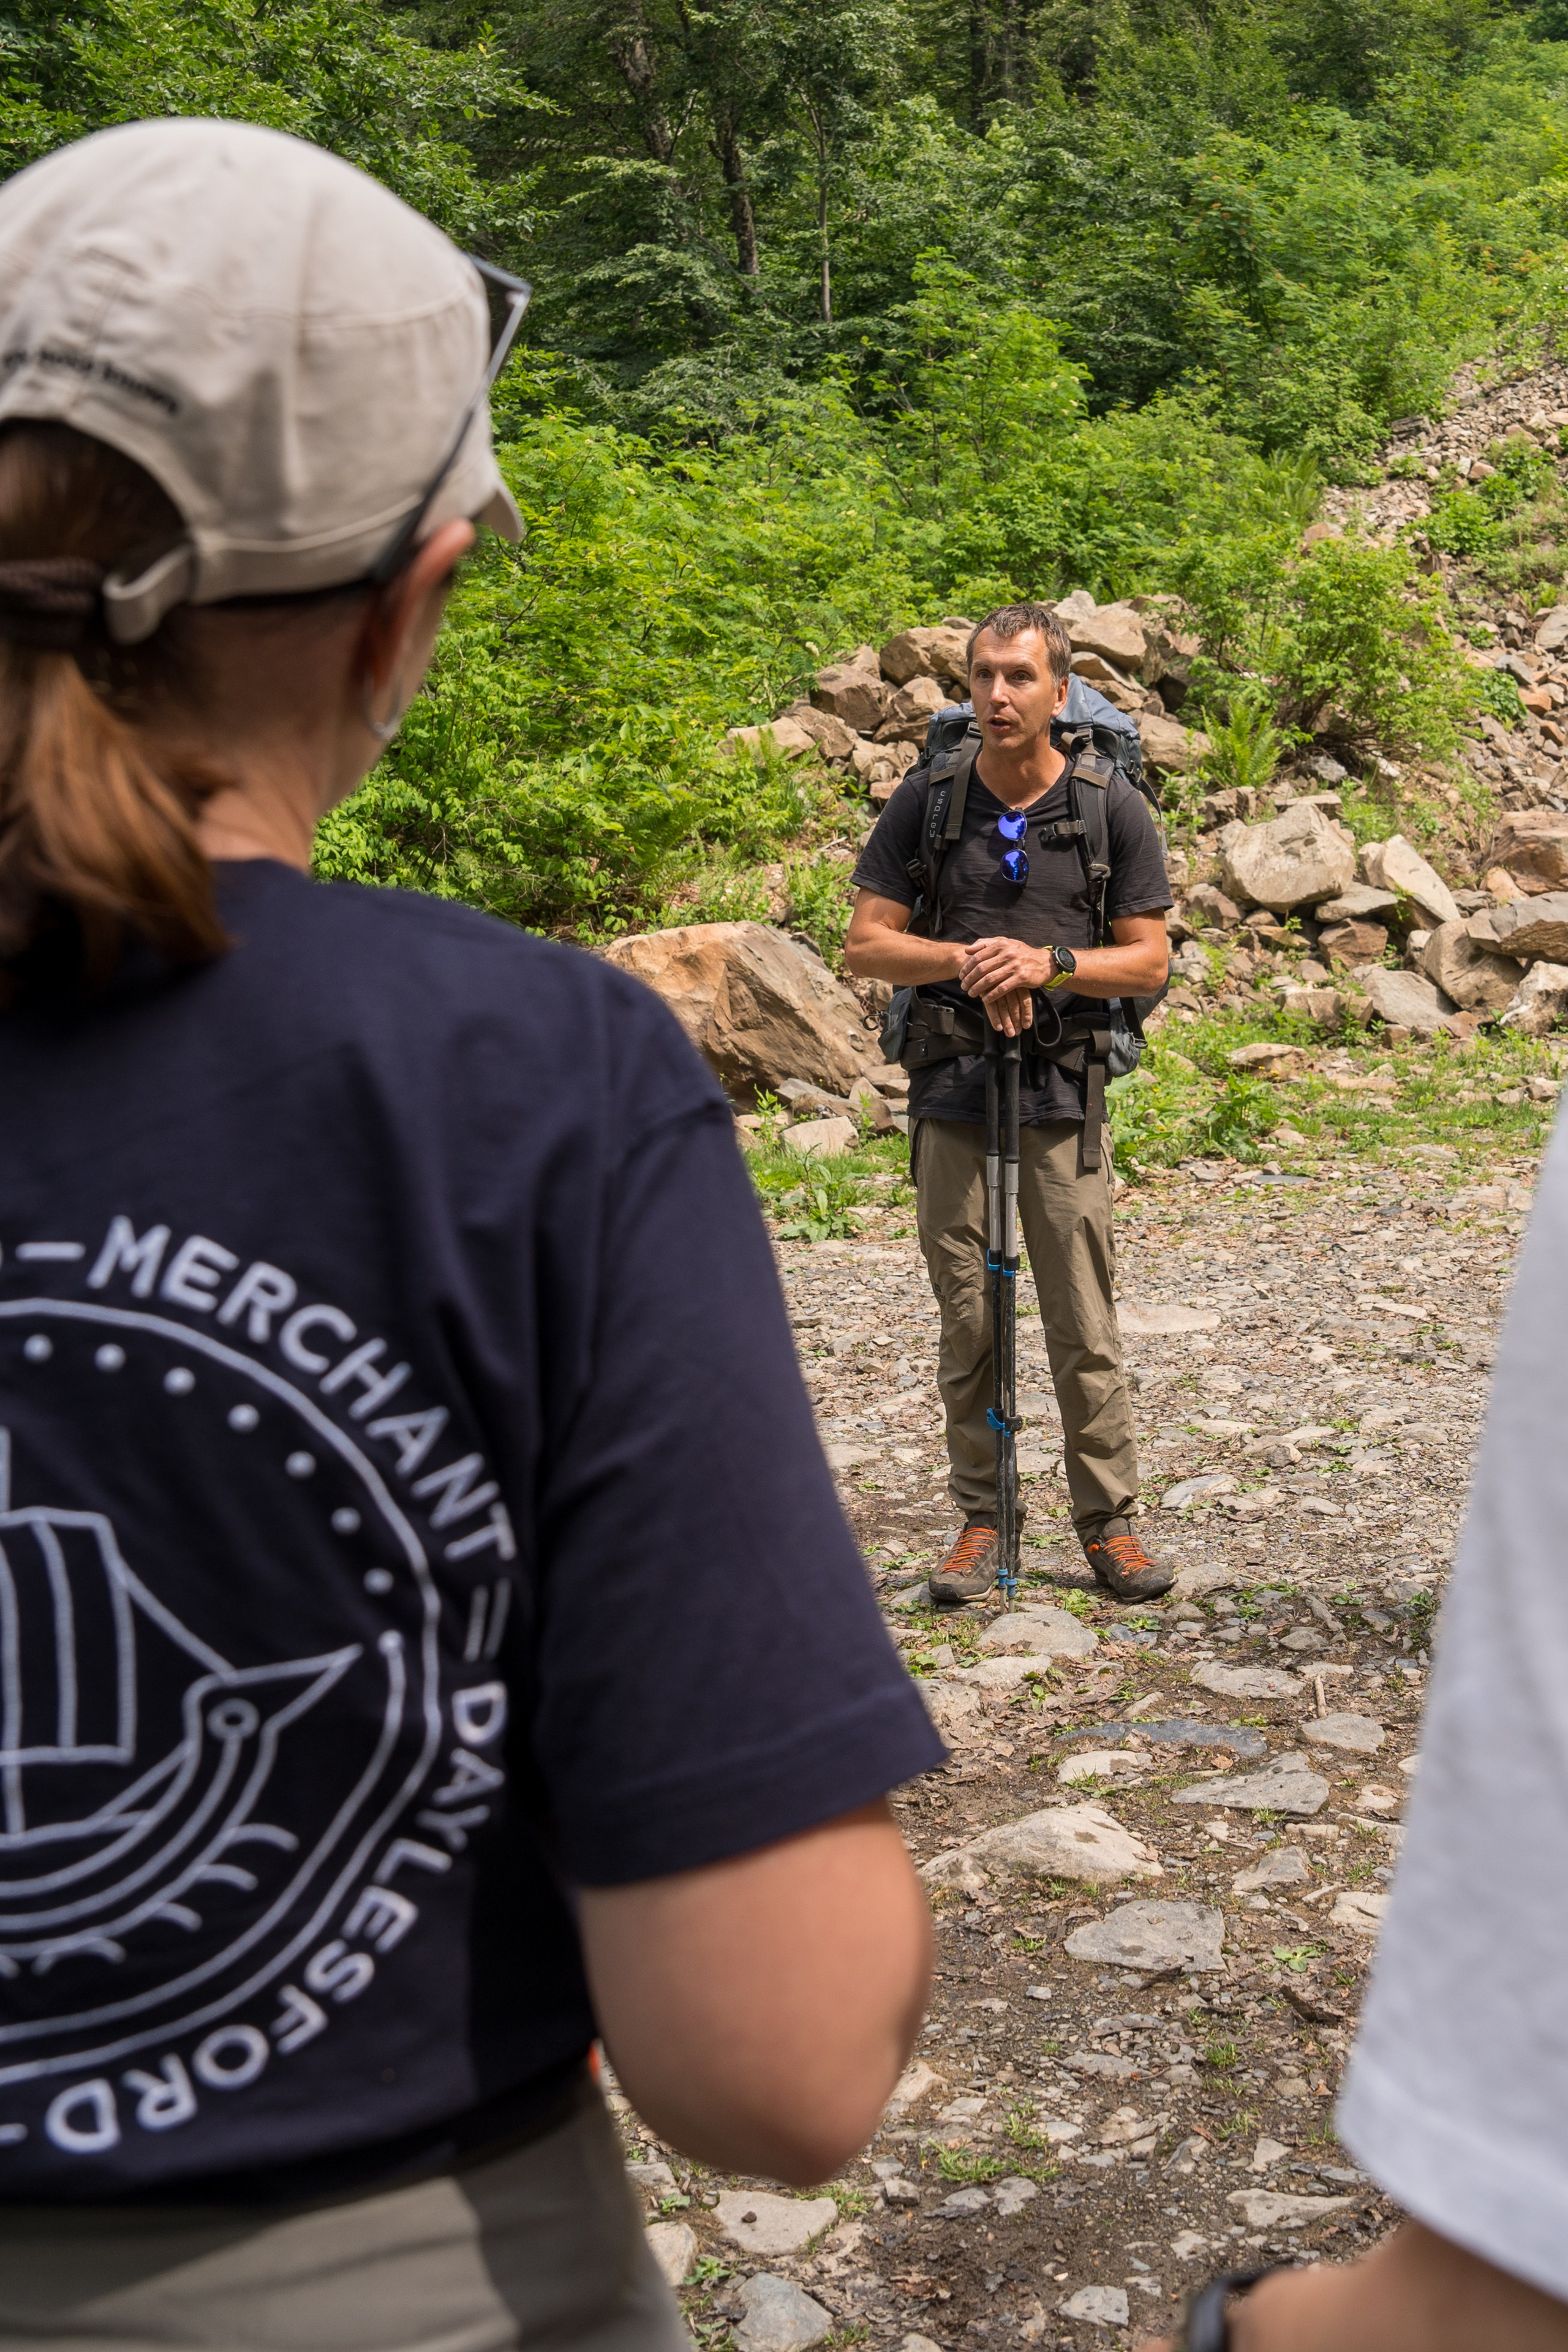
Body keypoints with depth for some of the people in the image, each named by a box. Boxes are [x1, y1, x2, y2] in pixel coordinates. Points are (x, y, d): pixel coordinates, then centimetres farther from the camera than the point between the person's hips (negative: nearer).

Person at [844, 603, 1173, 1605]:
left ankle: (1110, 1523, 12)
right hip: (952, 1084, 1)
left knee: (1085, 1323, 0)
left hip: (1064, 1087, -1)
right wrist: (968, 961, -15)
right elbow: (867, 943, 2)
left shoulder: (1114, 809, 0)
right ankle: (980, 1521, 17)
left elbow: (1149, 960, 2)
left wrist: (1046, 964, -15)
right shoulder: (927, 797, 2)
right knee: (967, 1317, 6)